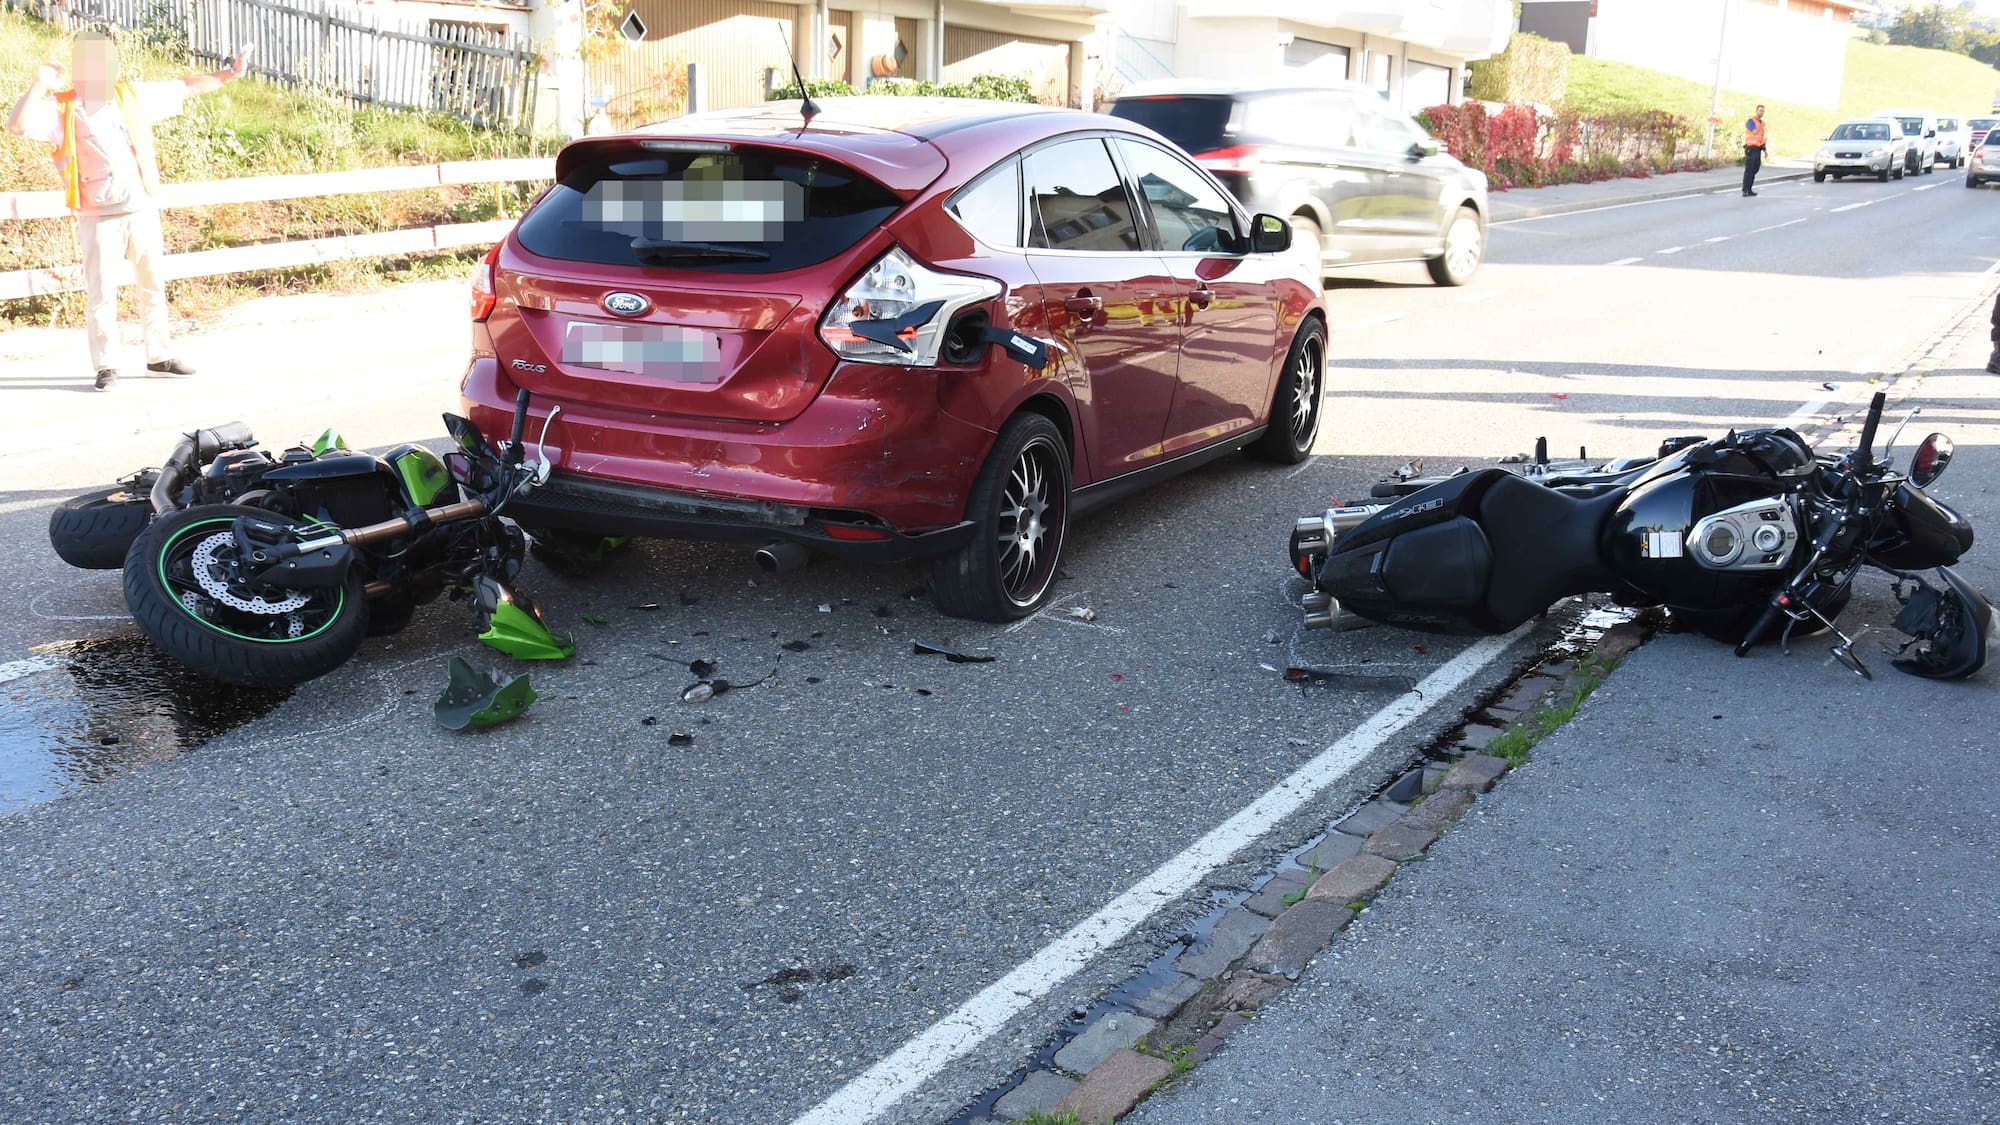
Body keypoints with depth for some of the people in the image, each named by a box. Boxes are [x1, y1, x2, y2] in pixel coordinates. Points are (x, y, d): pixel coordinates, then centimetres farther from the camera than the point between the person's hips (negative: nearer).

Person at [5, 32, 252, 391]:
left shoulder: (131, 95, 4)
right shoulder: (61, 108, -6)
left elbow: (184, 87, 10)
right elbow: (17, 125, -19)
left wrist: (229, 75, 8)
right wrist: (38, 85, -24)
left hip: (142, 210, 4)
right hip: (98, 219, -4)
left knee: (153, 285, 12)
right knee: (101, 293, -2)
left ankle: (159, 356, 23)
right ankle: (105, 366, 8)